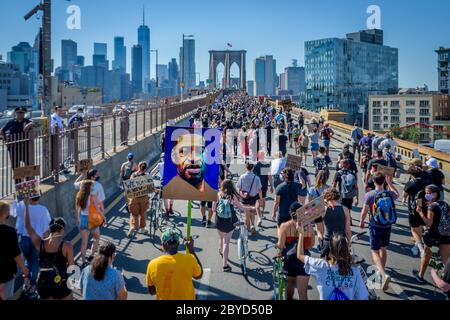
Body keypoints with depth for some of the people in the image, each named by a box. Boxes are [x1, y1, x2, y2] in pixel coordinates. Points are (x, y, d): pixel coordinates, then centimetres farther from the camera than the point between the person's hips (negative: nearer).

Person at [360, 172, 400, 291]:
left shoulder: (369, 195, -17)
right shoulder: (390, 194, -7)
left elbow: (364, 212, -9)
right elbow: (397, 194, 19)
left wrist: (361, 222, 9)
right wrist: (389, 181, 19)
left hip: (376, 227, -4)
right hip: (388, 226, 4)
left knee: (375, 251, 4)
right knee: (383, 249, 21)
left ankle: (384, 275, -16)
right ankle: (381, 271, 35)